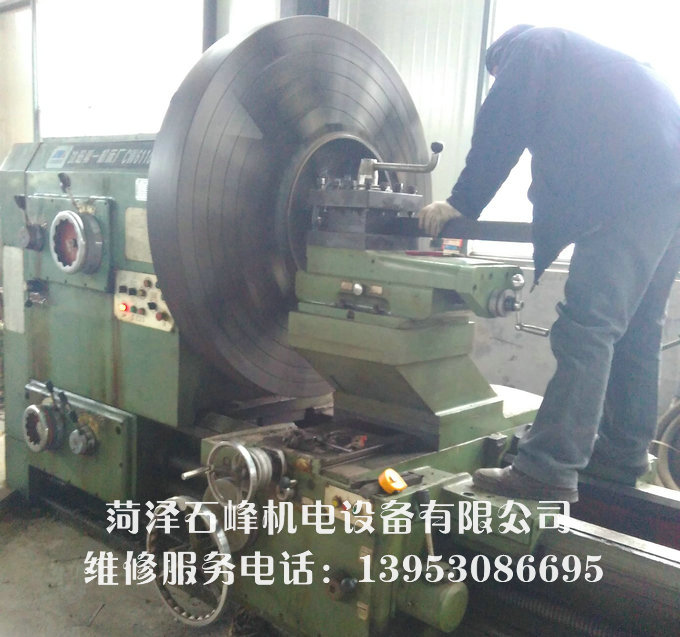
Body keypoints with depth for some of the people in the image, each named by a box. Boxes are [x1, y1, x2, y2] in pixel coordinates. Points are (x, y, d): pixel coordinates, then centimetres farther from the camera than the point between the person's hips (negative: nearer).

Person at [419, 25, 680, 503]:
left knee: (586, 325, -15)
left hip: (634, 185, -10)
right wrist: (534, 259, 32)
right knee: (637, 329, 13)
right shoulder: (587, 61, 37)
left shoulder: (531, 45, 12)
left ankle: (548, 472, -17)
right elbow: (559, 184, 33)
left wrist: (461, 202, 3)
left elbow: (501, 127, -3)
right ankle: (622, 455, 21)